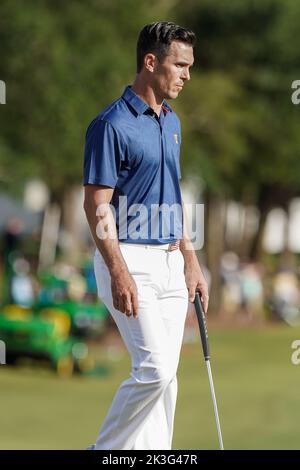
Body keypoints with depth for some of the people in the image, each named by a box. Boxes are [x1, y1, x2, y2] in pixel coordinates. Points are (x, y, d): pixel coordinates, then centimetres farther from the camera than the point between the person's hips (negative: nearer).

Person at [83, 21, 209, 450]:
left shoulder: (171, 122, 13)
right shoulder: (112, 124, -13)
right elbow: (96, 205, -16)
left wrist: (191, 261, 16)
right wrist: (119, 273, -23)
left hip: (170, 263, 8)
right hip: (130, 261, -8)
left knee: (164, 376, 6)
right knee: (154, 370, -14)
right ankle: (106, 451, 1)